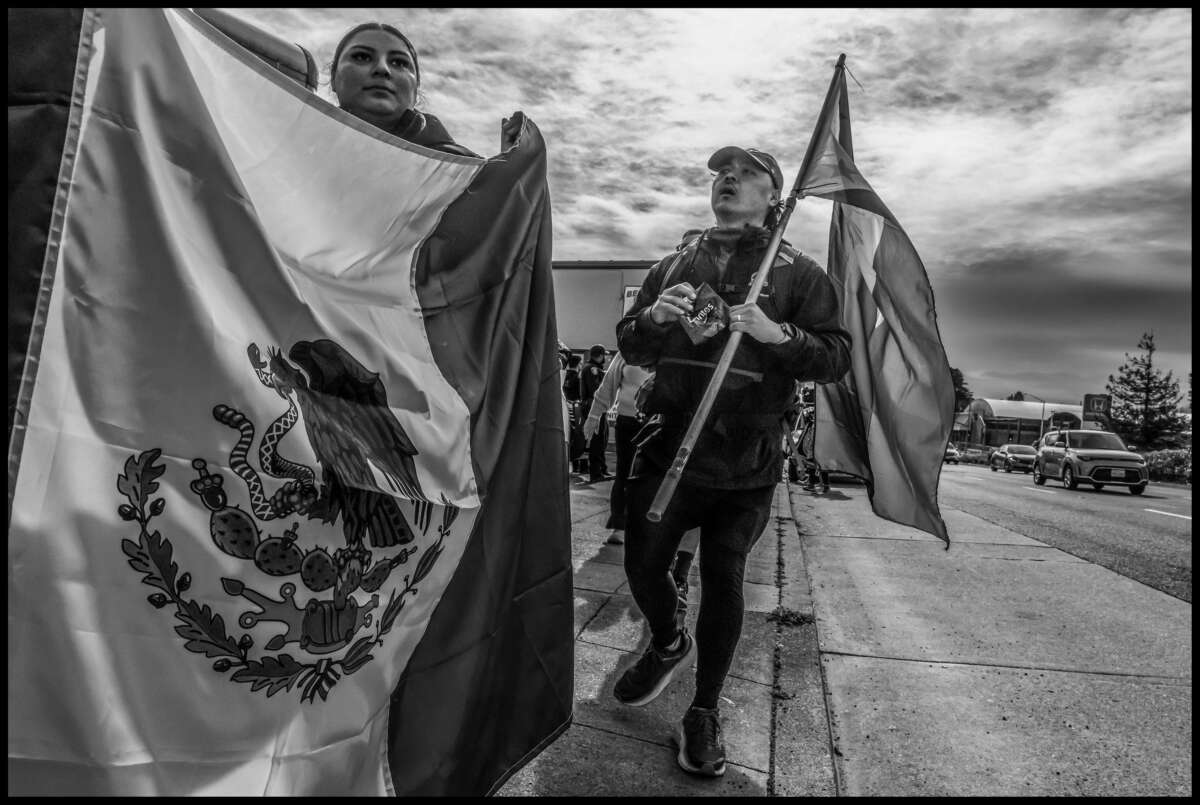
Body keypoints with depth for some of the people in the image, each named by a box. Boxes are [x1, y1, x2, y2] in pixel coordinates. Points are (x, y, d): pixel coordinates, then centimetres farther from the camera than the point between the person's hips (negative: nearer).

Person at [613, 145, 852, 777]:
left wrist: (775, 333, -20)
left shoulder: (797, 273, 4)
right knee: (642, 566, 8)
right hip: (665, 447, 3)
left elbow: (837, 357, -2)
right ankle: (668, 645, 41)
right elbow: (629, 348, 14)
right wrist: (653, 317, -8)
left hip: (745, 463, -3)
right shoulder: (673, 266, 14)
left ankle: (704, 712, 25)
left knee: (722, 580, 5)